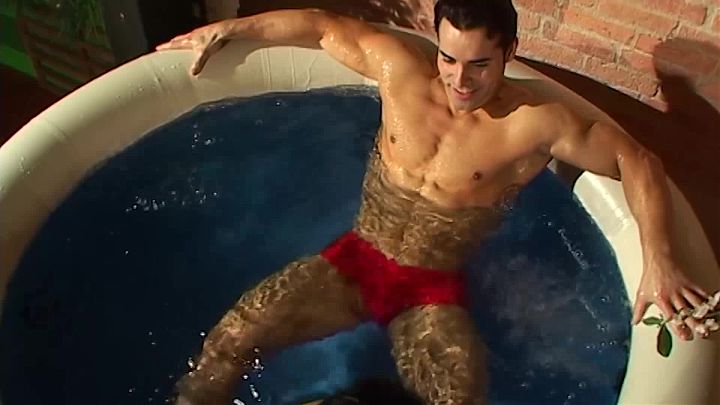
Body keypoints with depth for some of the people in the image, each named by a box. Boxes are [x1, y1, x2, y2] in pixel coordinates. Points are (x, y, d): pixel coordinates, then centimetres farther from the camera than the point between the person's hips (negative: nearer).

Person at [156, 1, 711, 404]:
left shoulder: (535, 125, -12)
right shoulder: (400, 69, -4)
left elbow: (637, 160, -5)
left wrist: (659, 260, -18)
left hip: (433, 293, -2)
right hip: (355, 259, 2)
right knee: (230, 338, -14)